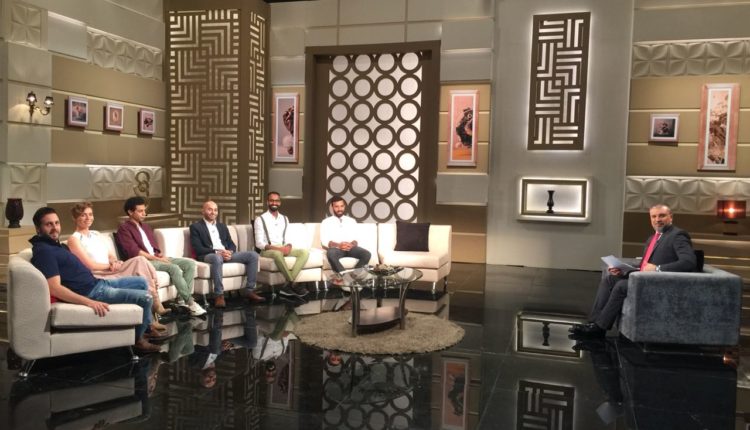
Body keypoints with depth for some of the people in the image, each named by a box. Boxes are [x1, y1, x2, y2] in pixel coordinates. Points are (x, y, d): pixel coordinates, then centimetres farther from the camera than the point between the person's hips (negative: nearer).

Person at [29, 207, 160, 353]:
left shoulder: (54, 245, 13)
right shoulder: (43, 251, -20)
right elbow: (54, 288, -29)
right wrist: (89, 302, -35)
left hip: (96, 283, 11)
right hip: (90, 293, -11)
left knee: (142, 282, 19)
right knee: (145, 298, -15)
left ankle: (146, 327, 27)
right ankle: (137, 339, 5)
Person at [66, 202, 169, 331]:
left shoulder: (96, 234, 22)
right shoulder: (74, 239, -2)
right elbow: (90, 265, -10)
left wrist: (115, 261, -5)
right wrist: (111, 265, -3)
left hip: (112, 272, 6)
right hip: (99, 278, -6)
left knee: (139, 260, -21)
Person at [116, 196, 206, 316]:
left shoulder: (146, 227, 23)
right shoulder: (124, 229, -4)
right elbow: (134, 252, -14)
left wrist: (161, 256, -1)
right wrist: (157, 259, -16)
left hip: (156, 258, 8)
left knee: (190, 263, -11)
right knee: (174, 268, -31)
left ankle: (182, 299, -16)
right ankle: (190, 302, -25)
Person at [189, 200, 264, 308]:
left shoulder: (222, 226, 22)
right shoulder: (195, 226, 4)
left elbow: (231, 244, 16)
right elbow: (198, 249, -8)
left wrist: (229, 252, -9)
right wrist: (217, 252, -20)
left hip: (226, 254, 6)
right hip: (208, 255, -6)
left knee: (253, 255, -12)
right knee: (217, 257, -43)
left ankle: (250, 291, -10)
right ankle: (219, 295, -36)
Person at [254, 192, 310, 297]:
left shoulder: (284, 219, 17)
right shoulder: (260, 219, -1)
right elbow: (259, 243, -8)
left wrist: (288, 247, -10)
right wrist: (276, 248, -21)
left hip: (283, 249, 5)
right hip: (267, 250, -5)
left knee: (305, 252, -20)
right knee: (278, 254, -40)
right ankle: (293, 285, -29)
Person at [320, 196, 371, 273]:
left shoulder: (351, 221, 19)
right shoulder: (326, 222, 10)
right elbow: (324, 241, -2)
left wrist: (352, 244, -14)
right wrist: (338, 245, -20)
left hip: (350, 248, 3)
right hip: (335, 248, -3)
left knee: (366, 254, -27)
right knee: (331, 254, -40)